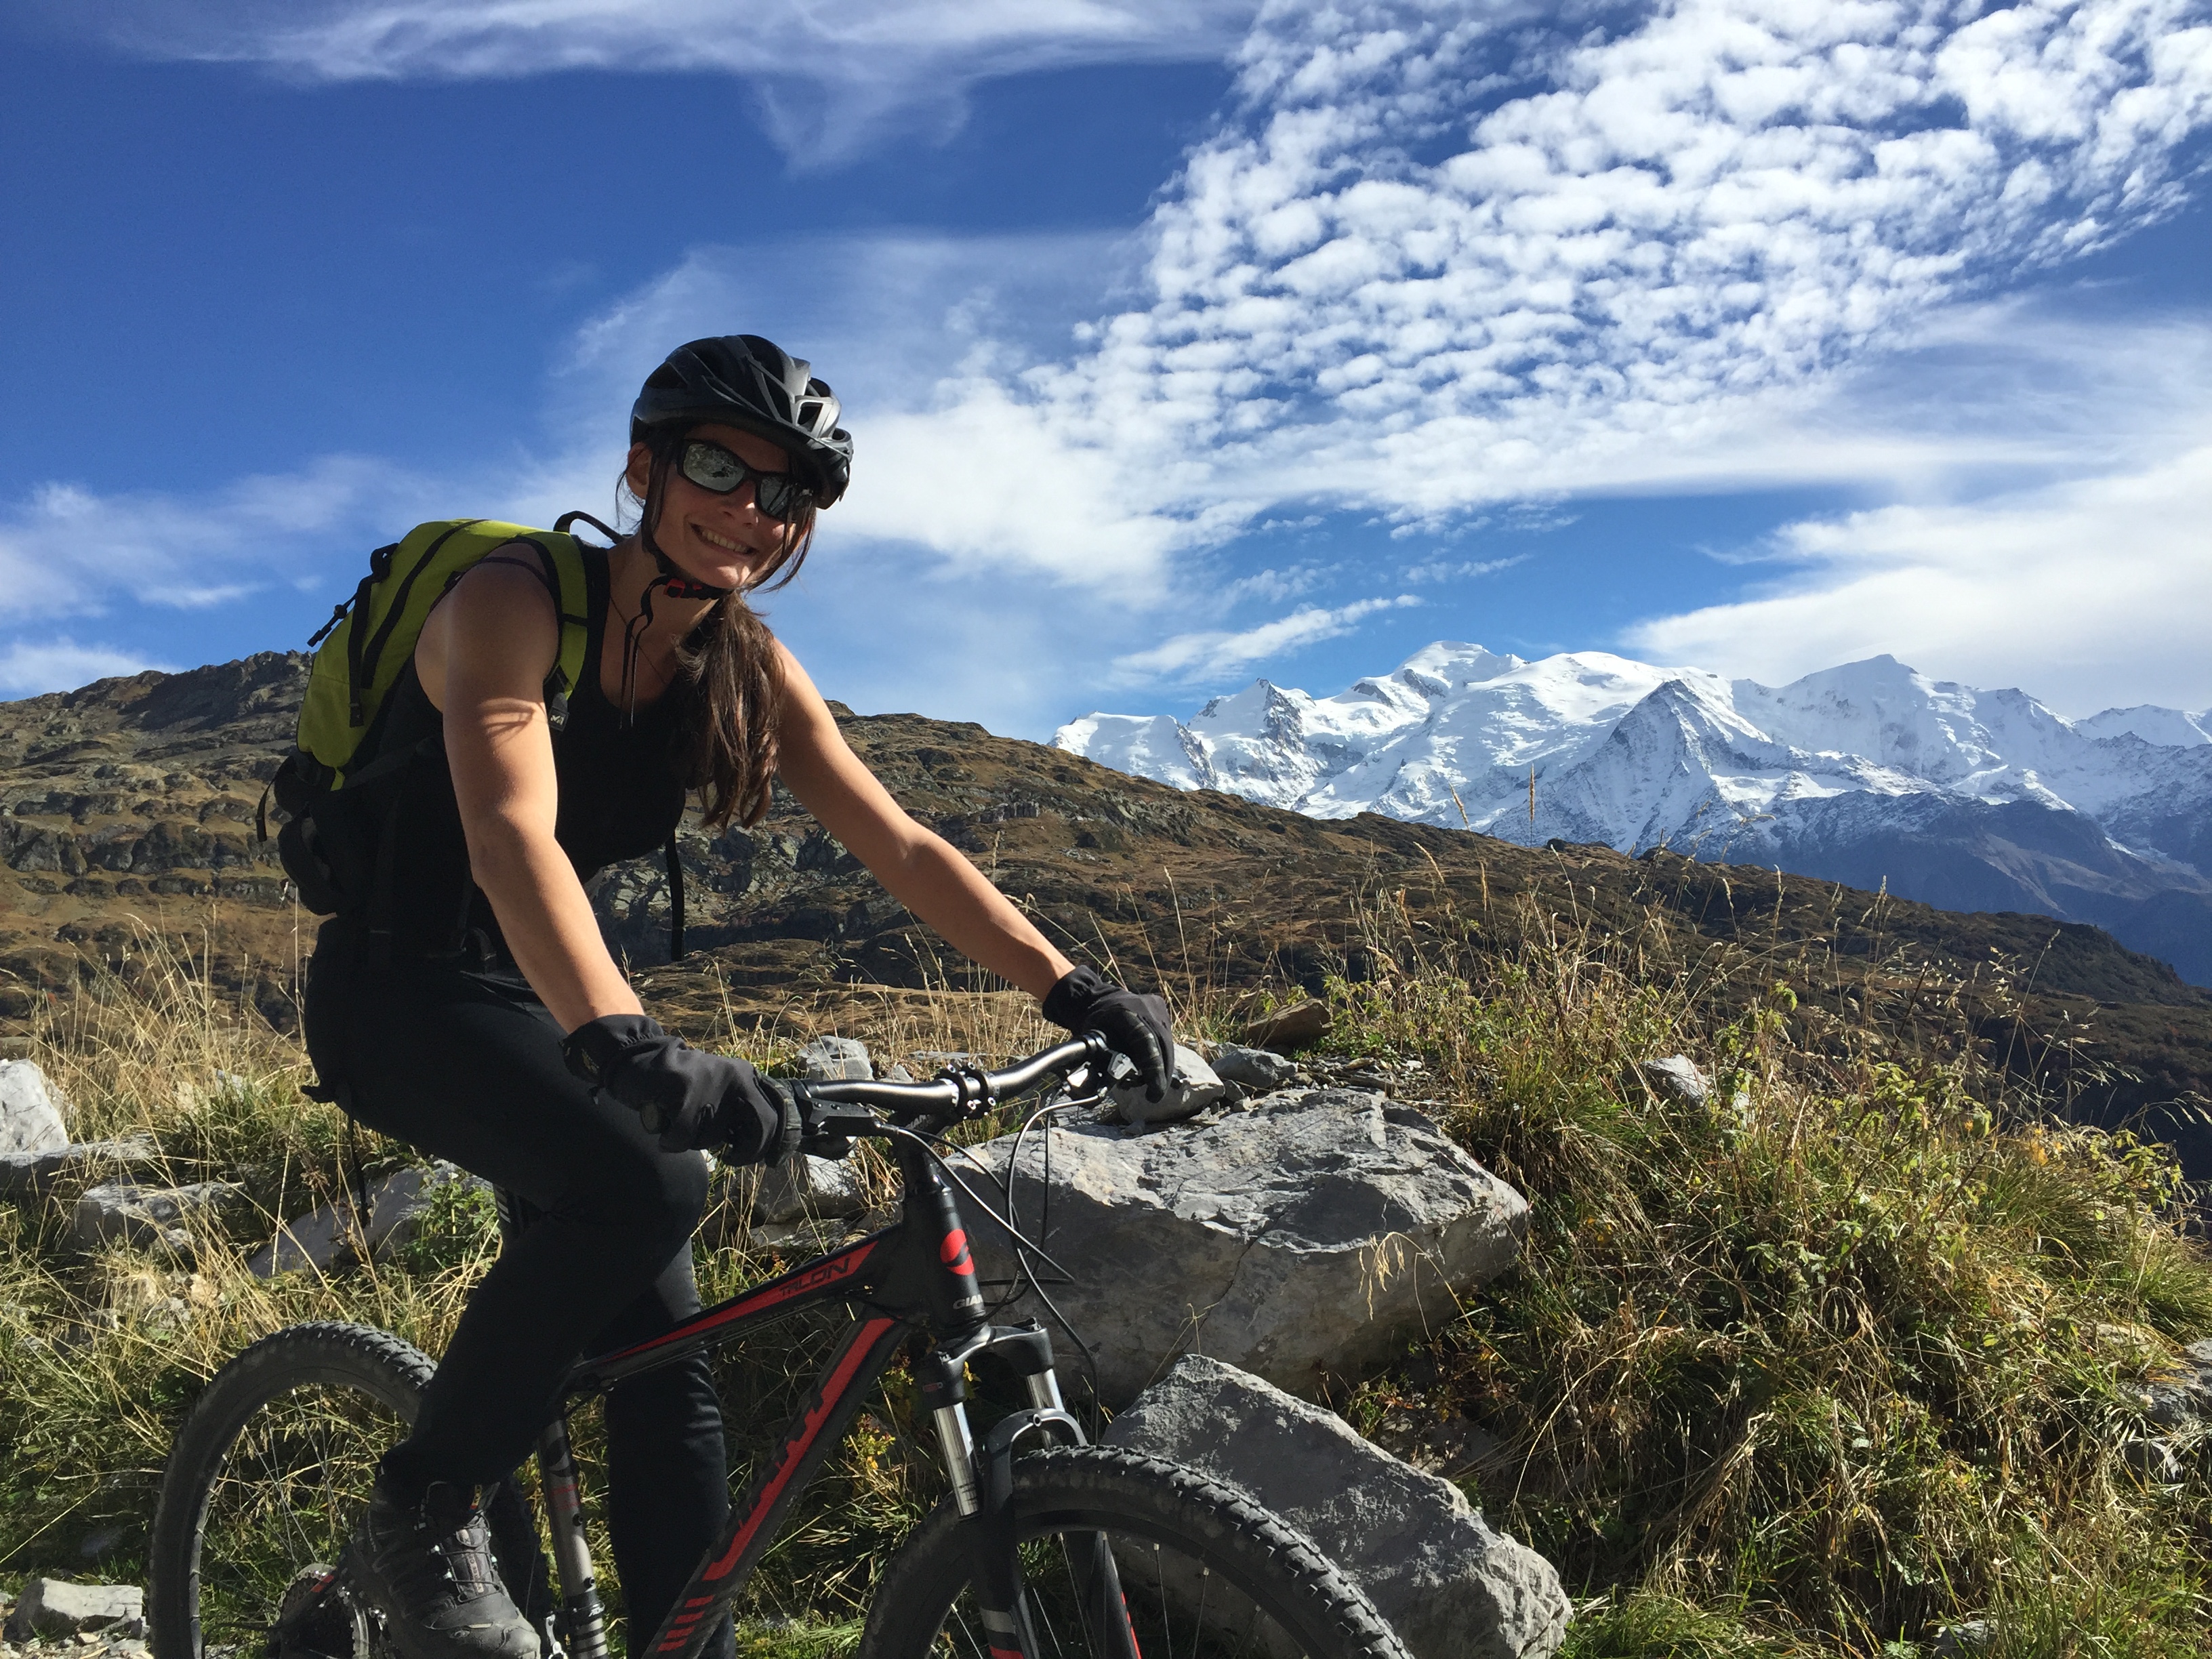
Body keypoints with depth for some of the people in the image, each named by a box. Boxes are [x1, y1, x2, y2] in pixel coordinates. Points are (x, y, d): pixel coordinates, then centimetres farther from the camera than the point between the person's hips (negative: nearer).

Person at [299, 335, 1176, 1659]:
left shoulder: (748, 668, -4)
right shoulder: (513, 602, -21)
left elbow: (901, 849, -7)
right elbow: (511, 834, -38)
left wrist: (1071, 986, -16)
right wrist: (622, 1041, -55)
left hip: (543, 996, 6)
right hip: (401, 989, -6)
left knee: (666, 1364, -2)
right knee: (644, 1184, -32)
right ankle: (423, 1517, -10)